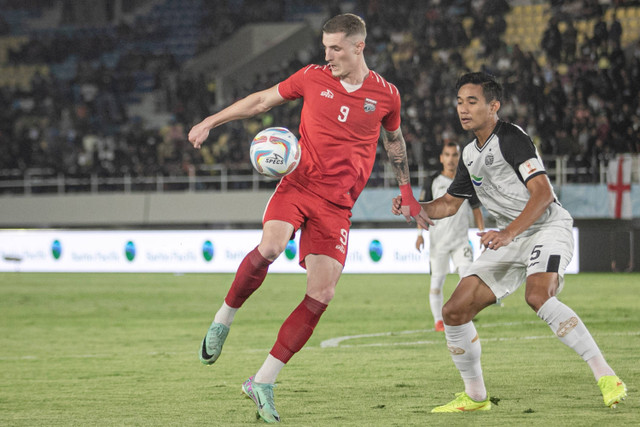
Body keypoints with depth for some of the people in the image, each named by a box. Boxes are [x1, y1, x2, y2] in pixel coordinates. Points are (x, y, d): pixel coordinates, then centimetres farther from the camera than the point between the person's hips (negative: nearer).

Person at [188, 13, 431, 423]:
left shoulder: (386, 94, 3)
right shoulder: (313, 77, 3)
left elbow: (395, 141, 21)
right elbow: (262, 100, 13)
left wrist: (407, 192, 24)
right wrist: (211, 121, 10)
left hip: (337, 204, 1)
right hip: (298, 184, -1)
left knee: (323, 293, -9)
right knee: (270, 247, -31)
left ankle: (264, 381, -3)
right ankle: (224, 319, -6)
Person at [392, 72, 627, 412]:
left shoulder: (511, 138, -14)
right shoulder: (470, 154, 13)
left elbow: (543, 193, -22)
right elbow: (450, 203, 24)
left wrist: (508, 233, -33)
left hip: (547, 227, -8)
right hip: (510, 240, 8)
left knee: (538, 297, -36)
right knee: (454, 311, -2)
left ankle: (606, 377, -32)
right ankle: (475, 396, 14)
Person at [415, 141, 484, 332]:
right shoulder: (433, 182, 2)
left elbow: (476, 210, 12)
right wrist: (420, 234, -7)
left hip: (461, 239, 1)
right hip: (438, 240, -1)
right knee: (437, 280, 0)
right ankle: (438, 321, 9)